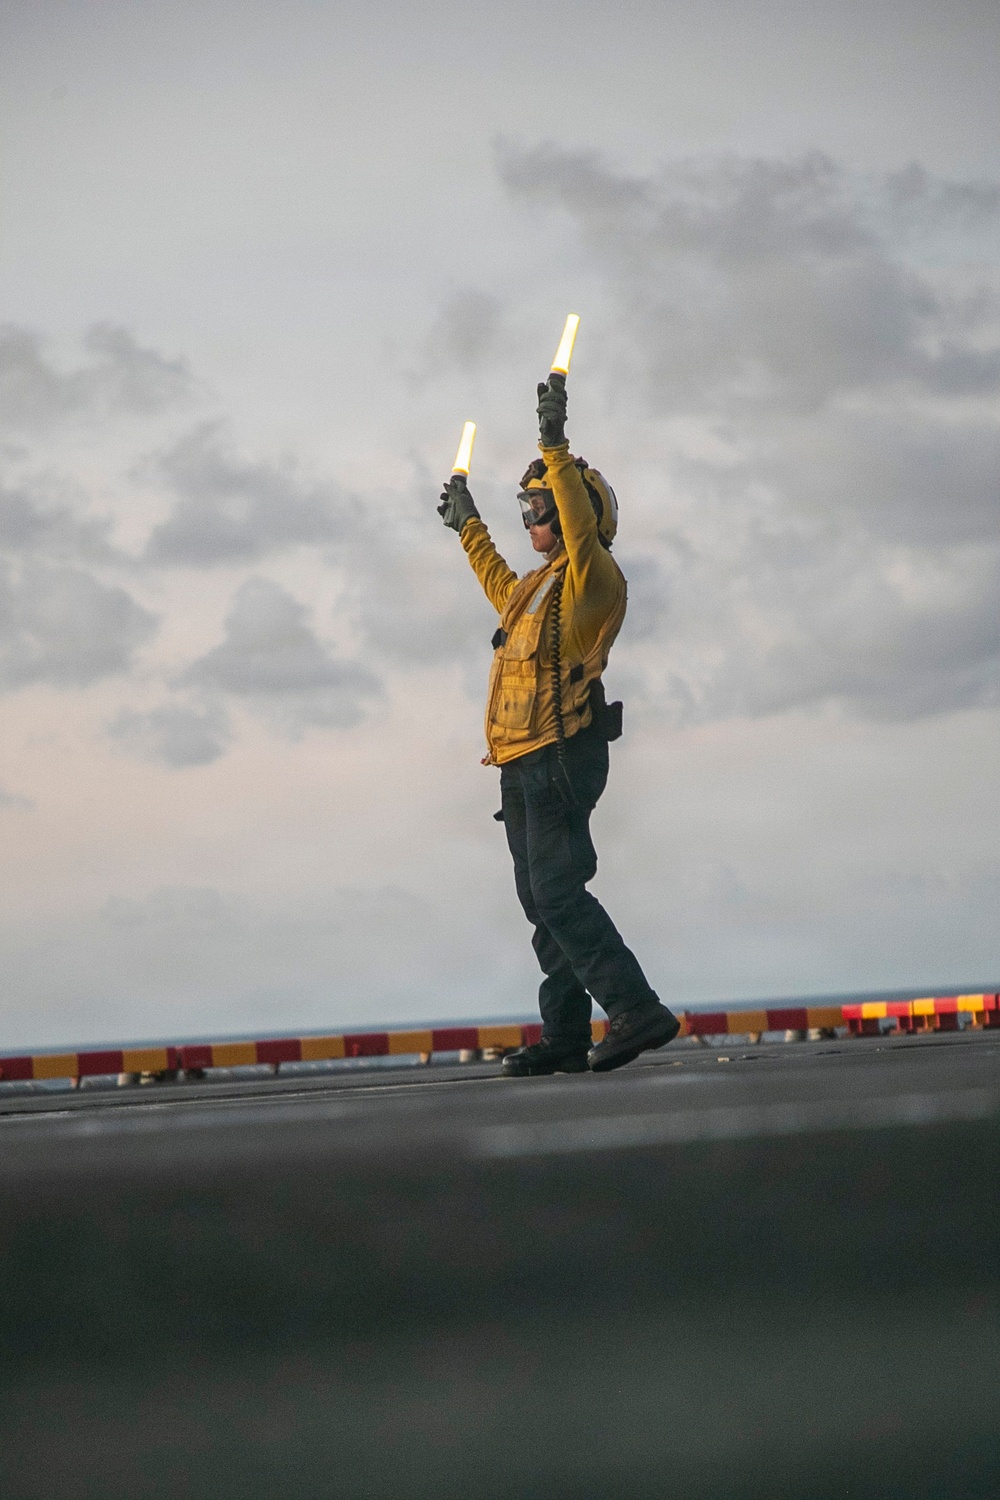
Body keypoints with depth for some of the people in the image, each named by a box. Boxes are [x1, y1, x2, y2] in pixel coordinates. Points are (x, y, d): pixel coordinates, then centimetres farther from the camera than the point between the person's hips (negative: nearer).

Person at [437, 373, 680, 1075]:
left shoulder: (593, 579, -6)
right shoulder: (535, 588, 21)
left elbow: (581, 522, -27)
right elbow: (499, 582, 44)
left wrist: (554, 445, -32)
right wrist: (469, 525, 55)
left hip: (561, 757, -10)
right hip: (524, 765, 10)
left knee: (558, 891, -19)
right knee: (542, 900, 8)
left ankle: (638, 1011, -24)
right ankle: (566, 1037, 11)